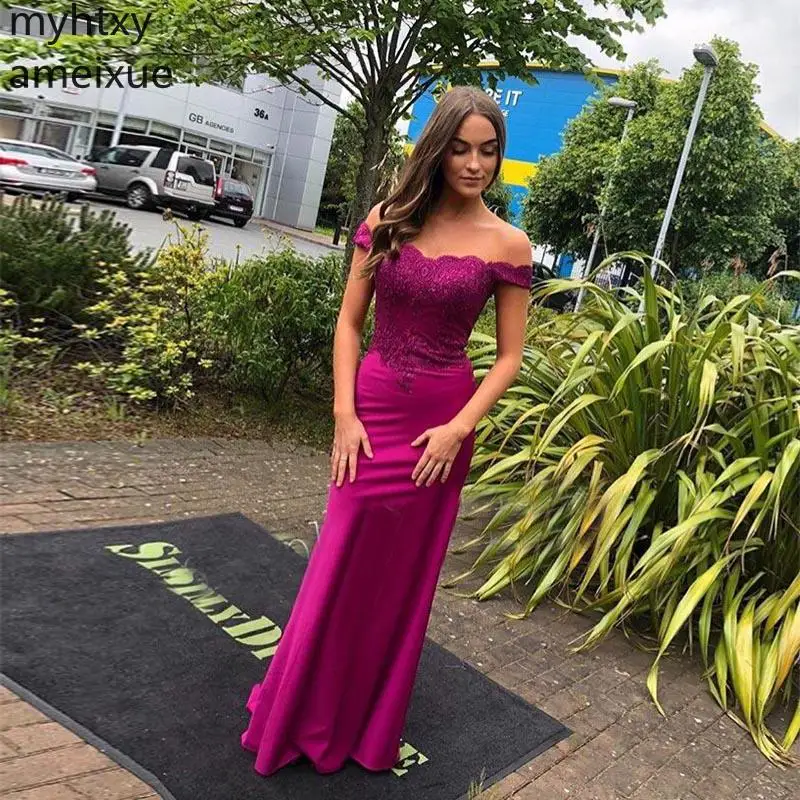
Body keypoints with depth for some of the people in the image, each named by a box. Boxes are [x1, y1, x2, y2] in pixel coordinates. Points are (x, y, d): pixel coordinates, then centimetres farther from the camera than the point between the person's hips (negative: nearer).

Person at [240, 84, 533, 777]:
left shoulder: (507, 244, -4)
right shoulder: (387, 221, 0)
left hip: (442, 421, -1)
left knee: (402, 577, 12)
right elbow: (349, 321, 3)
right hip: (371, 409, 1)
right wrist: (345, 413, -6)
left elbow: (509, 356, -2)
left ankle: (369, 725, 36)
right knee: (340, 566, 10)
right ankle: (302, 713, 34)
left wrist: (458, 429, -13)